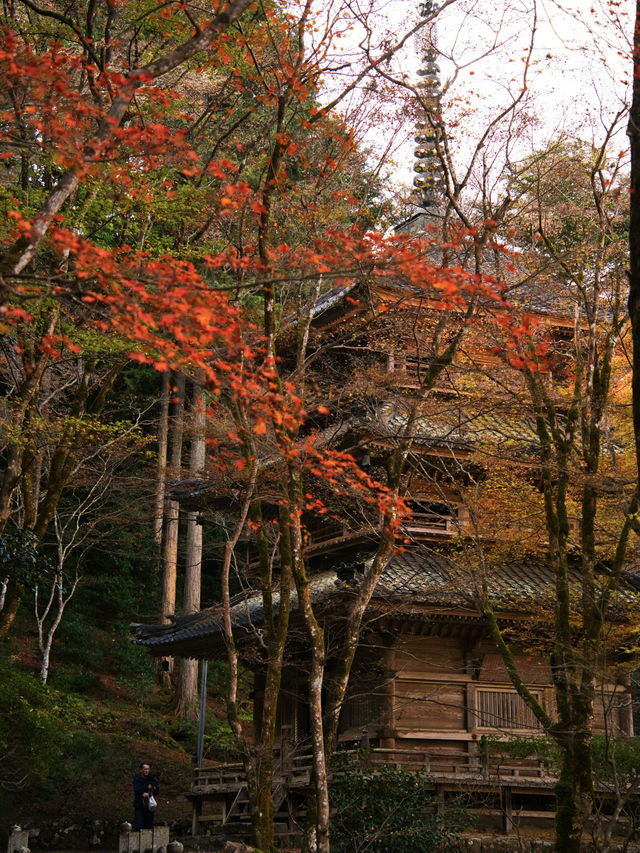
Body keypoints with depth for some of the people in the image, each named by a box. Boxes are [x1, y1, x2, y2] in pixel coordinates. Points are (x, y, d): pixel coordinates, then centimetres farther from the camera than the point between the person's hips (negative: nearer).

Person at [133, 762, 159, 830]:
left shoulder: (153, 778, 4)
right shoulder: (137, 778, -2)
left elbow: (156, 791, -3)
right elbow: (136, 789, -17)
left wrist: (147, 794, -19)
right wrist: (148, 787, -16)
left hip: (149, 806, 2)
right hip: (139, 806, -2)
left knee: (149, 827, 4)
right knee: (138, 827, -8)